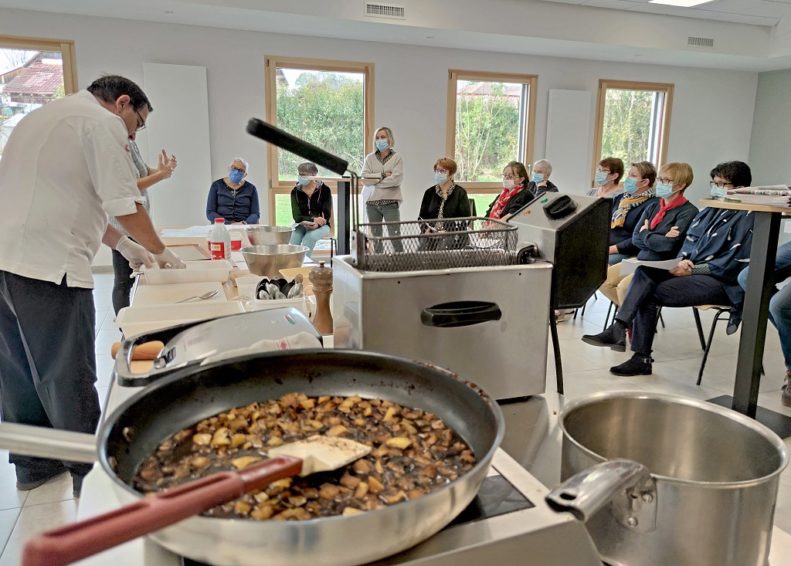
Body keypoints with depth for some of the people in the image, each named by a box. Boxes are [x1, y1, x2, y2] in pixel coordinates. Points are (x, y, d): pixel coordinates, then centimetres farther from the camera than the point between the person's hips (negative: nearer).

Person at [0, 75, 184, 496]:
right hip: (49, 267, -9)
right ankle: (89, 472, 12)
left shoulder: (43, 117, 25)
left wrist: (124, 244, 26)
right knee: (68, 378, 0)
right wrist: (160, 251, 7)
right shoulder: (101, 122, -5)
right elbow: (126, 206, -9)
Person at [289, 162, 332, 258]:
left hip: (321, 225, -2)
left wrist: (317, 223, -30)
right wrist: (313, 219, -26)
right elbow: (297, 216, -9)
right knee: (294, 235, -30)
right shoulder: (295, 191, -2)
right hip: (302, 224, 2)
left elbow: (327, 215, -9)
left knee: (310, 236, -34)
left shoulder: (324, 190, -8)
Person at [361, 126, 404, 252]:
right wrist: (382, 174, -12)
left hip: (390, 202, -3)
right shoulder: (370, 158, 10)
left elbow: (396, 179, -11)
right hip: (372, 202, 3)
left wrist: (374, 180, -6)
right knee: (376, 237, 9)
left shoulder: (397, 157, 2)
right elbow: (364, 176, -2)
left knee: (395, 237, -7)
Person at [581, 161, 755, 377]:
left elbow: (731, 265, -14)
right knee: (644, 273, -20)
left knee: (649, 292, -25)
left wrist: (691, 270, -18)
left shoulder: (747, 219, -6)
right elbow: (688, 242, 18)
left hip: (721, 283, -7)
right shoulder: (709, 212, 18)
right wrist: (683, 260, -4)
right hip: (691, 271, 7)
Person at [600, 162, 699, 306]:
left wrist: (645, 234, -4)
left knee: (624, 286, -27)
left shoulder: (688, 212, -10)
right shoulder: (653, 206, 11)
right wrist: (660, 238, -14)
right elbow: (636, 238, 3)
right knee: (602, 280, -7)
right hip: (641, 259, 7)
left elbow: (670, 244, -21)